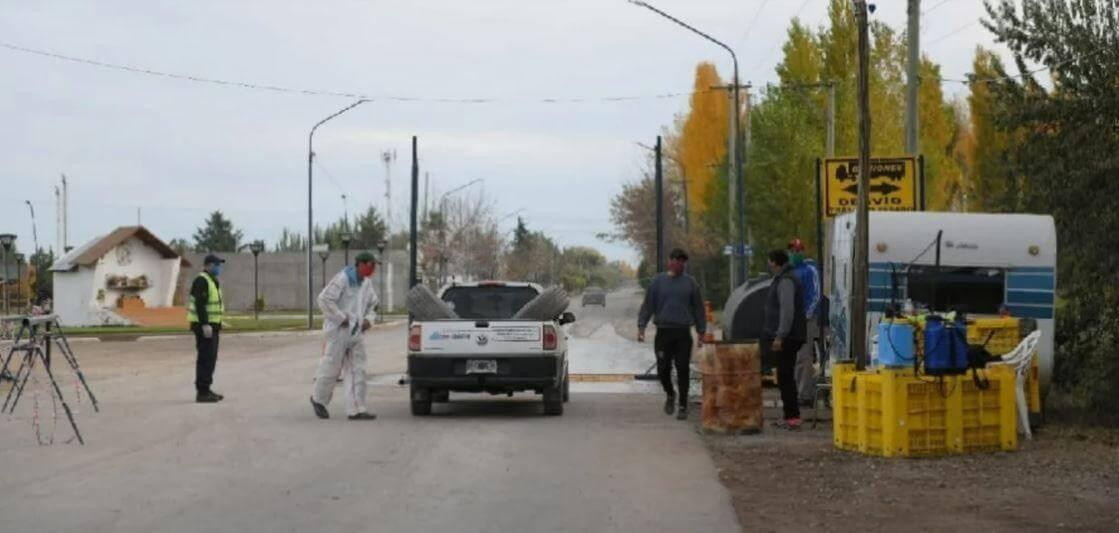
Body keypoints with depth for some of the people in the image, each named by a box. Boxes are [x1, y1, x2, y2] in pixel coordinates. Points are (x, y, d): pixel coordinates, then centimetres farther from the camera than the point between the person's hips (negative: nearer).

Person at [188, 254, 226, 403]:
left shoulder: (212, 281, 17)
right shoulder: (201, 281, -15)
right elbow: (199, 304, -23)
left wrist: (217, 326, 21)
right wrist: (205, 325, -28)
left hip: (211, 325, 10)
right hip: (204, 326, -10)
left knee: (210, 358, 11)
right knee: (206, 358, -9)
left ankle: (206, 390, 16)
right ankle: (202, 393, -8)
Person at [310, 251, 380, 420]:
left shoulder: (367, 283, 11)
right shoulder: (342, 280, -14)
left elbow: (373, 304, 26)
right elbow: (324, 299, -21)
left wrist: (369, 319, 6)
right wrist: (340, 318, -18)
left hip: (357, 333, 7)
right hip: (339, 332, -7)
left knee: (357, 371, 1)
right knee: (331, 369, 2)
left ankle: (356, 410, 2)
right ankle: (318, 399, 24)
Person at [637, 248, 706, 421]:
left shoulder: (690, 283, 5)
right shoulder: (658, 281, 3)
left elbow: (698, 308, 10)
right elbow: (648, 305, 4)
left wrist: (701, 331, 7)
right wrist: (641, 327, -5)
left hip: (683, 333, 0)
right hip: (663, 332, 0)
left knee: (683, 371, -3)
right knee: (663, 369, 3)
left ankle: (683, 406, 6)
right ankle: (670, 395, 30)